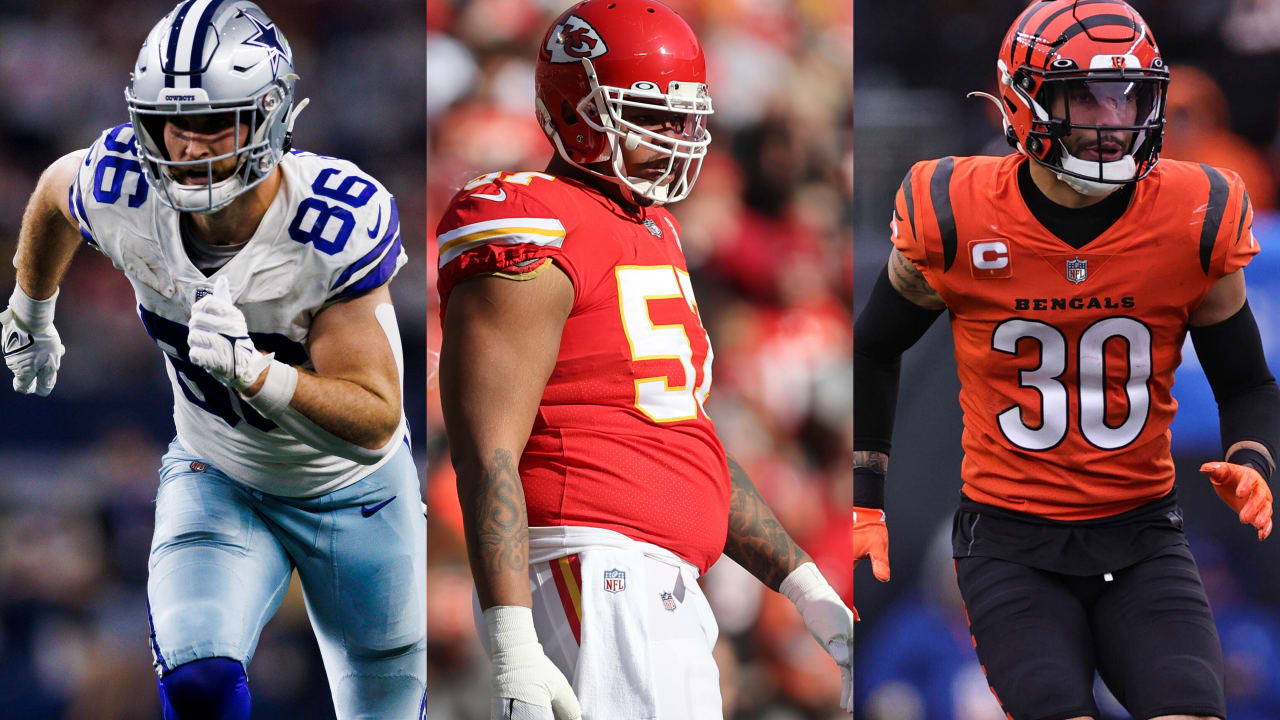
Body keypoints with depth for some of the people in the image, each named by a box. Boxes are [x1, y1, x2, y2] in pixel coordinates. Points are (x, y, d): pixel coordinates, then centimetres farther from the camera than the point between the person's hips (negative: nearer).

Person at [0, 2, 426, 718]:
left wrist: (252, 370, -51)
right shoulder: (122, 190, -24)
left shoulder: (341, 225, -34)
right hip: (216, 479, 1)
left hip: (352, 493, -1)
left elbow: (373, 426, -34)